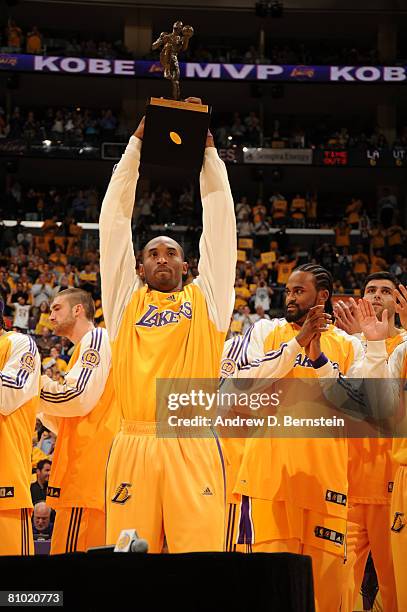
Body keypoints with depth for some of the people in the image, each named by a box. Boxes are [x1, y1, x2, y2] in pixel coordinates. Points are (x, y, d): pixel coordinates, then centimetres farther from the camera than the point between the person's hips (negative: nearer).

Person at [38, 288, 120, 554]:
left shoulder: (96, 338, -2)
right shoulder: (85, 348, 28)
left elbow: (78, 398, -15)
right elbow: (65, 424, 27)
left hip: (90, 460, -10)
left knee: (70, 549, -13)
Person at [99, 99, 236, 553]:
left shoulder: (205, 298, 17)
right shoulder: (125, 298, 17)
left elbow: (219, 216, 15)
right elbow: (114, 217, 15)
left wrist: (207, 147, 16)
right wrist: (137, 141, 15)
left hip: (194, 446, 0)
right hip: (135, 444, 1)